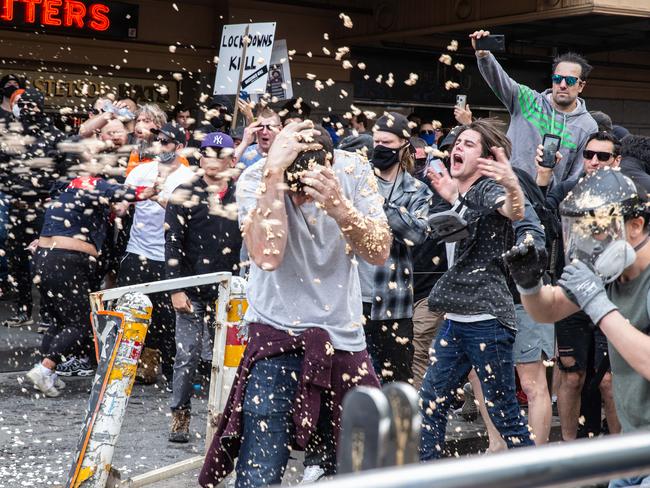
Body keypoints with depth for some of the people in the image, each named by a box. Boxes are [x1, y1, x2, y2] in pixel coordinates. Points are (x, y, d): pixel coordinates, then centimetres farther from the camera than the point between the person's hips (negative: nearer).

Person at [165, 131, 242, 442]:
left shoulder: (241, 196, 9)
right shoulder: (186, 195, 2)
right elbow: (173, 243, -1)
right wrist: (176, 288, -8)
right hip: (193, 292, -2)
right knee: (187, 357, -1)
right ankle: (180, 416, 10)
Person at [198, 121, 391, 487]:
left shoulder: (353, 171, -7)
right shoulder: (257, 179, -14)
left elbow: (380, 252, -13)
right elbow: (268, 256, -29)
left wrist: (341, 209, -31)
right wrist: (274, 173, -32)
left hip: (345, 337, 3)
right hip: (278, 335, -3)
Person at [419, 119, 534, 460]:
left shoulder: (488, 188, -10)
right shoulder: (462, 196, 16)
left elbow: (515, 212, -33)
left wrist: (513, 186, -55)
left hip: (486, 321, -9)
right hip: (456, 320, 9)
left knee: (504, 415, -4)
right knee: (429, 405, 12)